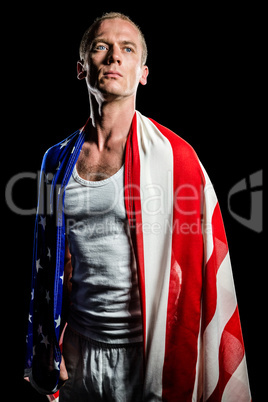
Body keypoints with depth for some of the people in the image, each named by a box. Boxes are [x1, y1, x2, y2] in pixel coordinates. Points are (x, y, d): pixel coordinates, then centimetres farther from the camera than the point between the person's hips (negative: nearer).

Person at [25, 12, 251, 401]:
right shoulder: (57, 160, 1)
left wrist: (184, 369, -10)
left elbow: (203, 270, -10)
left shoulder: (175, 156, -13)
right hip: (77, 352, 4)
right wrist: (48, 347, 8)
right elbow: (48, 260, 8)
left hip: (145, 352, -3)